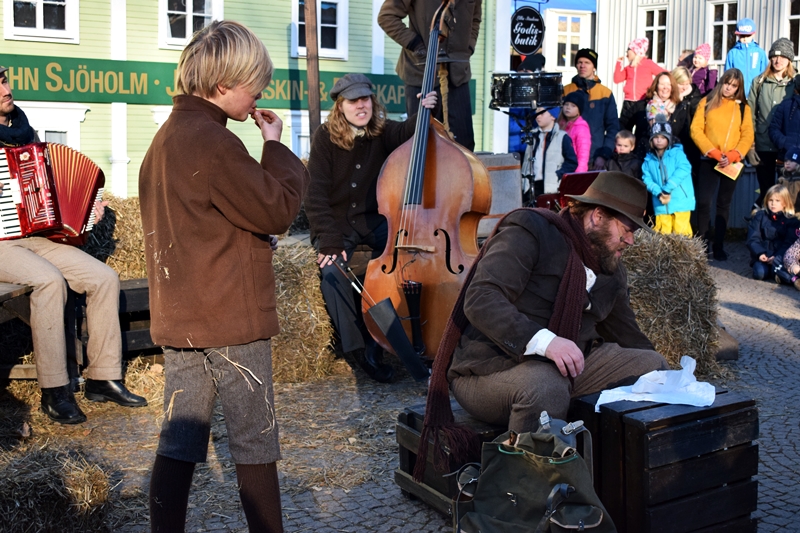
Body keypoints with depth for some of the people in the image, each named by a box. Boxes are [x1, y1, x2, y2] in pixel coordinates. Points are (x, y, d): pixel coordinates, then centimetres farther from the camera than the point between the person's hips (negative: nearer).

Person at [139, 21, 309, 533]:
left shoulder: (167, 137, 14)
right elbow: (279, 207, -15)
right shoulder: (214, 143, -18)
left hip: (178, 315, 9)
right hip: (231, 319, -9)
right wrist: (276, 146, -3)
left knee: (179, 440, 11)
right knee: (255, 443, 5)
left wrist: (254, 238, 11)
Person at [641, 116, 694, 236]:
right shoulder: (649, 159, 10)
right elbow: (647, 179, 3)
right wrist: (658, 192, -15)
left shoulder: (677, 153, -1)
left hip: (681, 201, -3)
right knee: (662, 233, 6)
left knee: (681, 232, -6)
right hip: (661, 204, 3)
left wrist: (667, 188, -20)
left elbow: (684, 169, -16)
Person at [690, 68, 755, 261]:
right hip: (709, 160, -1)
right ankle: (701, 241, 4)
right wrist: (714, 153, -13)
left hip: (732, 163, 1)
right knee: (703, 201, -8)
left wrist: (732, 156, -14)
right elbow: (696, 130, -3)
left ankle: (718, 245, 11)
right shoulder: (707, 102, 5)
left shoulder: (743, 107, 9)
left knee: (724, 204, 6)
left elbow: (748, 136, 2)